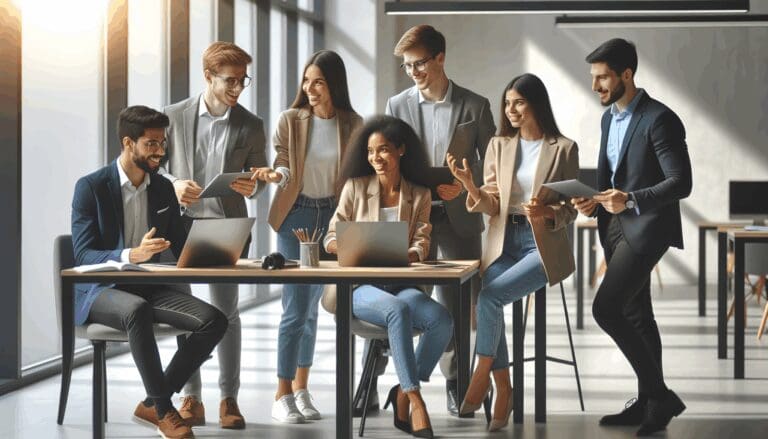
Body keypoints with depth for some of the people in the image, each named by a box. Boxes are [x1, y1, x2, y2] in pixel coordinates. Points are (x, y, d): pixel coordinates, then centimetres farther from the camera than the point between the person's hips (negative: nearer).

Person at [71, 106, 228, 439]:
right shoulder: (91, 187, -9)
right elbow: (83, 255, -16)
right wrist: (131, 255, -35)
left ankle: (154, 404, -11)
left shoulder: (163, 189, 9)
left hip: (148, 288, 6)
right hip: (100, 289, -6)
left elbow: (182, 247, 13)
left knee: (214, 321, -19)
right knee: (138, 310, -41)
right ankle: (164, 410, -28)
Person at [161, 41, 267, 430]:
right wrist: (173, 184, -13)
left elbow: (259, 176, 9)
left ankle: (229, 398, 8)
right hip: (182, 223, 0)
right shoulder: (174, 117, 1)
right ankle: (191, 398, 10)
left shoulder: (250, 125, 3)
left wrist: (252, 187, -14)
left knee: (226, 311, 2)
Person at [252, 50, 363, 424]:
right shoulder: (290, 120, -6)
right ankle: (283, 396, -4)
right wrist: (274, 174, -32)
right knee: (296, 307, -8)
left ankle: (301, 389, 19)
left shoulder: (352, 125, 0)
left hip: (332, 217, 3)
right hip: (296, 216, -3)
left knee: (312, 306, 12)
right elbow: (284, 166, -9)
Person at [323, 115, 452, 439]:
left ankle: (403, 394, -11)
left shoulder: (419, 196, 12)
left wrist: (408, 255, -23)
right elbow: (331, 238, 5)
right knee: (398, 310, -37)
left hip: (402, 284, 3)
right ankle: (415, 400, -34)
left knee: (442, 320, -28)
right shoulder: (354, 188, 7)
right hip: (360, 286, -2)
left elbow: (421, 245, 2)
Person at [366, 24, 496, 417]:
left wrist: (464, 185, -14)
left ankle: (454, 385, 17)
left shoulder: (475, 106, 0)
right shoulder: (398, 105, 5)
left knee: (455, 304, 5)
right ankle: (369, 386, 1)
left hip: (458, 217, 0)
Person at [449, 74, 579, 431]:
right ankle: (502, 391, -13)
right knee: (488, 306, -23)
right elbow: (491, 205, 5)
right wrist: (468, 183, -14)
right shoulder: (499, 145, 11)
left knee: (490, 296, -27)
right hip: (503, 242, 4)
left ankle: (482, 375, -12)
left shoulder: (563, 148, 0)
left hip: (543, 245, -3)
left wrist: (546, 213, -20)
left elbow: (569, 211, 2)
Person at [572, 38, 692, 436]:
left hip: (645, 228, -9)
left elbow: (681, 182, -20)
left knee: (605, 308, -17)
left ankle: (659, 394, -8)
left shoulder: (659, 119, -16)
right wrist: (594, 201, 1)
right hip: (616, 227, 9)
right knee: (635, 315, 12)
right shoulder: (609, 117, 11)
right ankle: (649, 402, 20)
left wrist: (631, 201, -31)